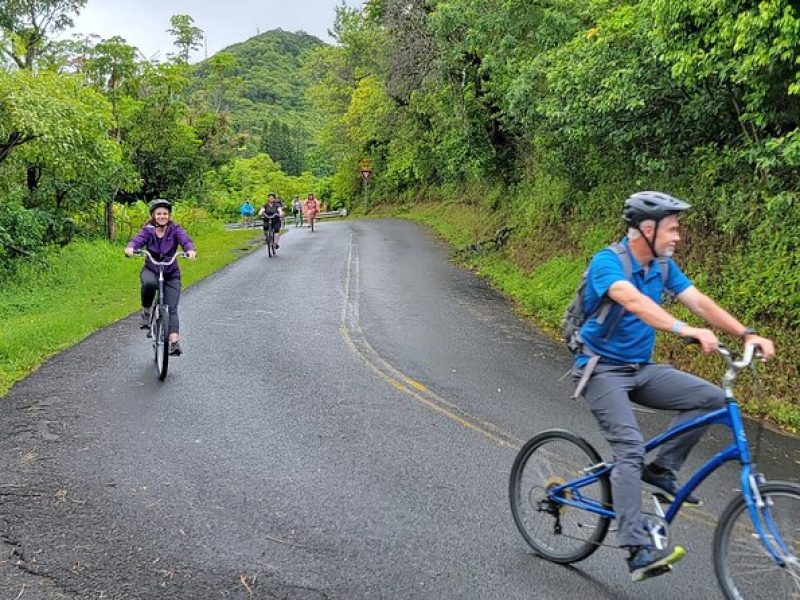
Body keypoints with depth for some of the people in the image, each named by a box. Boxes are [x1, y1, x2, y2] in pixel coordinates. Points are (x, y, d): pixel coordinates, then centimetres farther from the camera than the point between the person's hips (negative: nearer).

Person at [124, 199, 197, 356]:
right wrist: (130, 248, -47)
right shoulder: (147, 230, -5)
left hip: (171, 274, 0)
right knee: (149, 283, -37)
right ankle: (146, 311, -11)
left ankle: (174, 343, -13)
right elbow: (137, 240, -22)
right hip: (150, 270, 0)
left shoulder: (175, 229, -6)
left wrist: (191, 250, -47)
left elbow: (185, 240, -24)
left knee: (171, 309, -10)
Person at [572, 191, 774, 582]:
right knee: (631, 449, -22)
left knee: (711, 398, -9)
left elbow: (700, 302, -3)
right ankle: (638, 551, -18)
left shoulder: (662, 265, 4)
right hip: (602, 370, -7)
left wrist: (747, 335, -16)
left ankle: (661, 471, 2)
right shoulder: (606, 262, -20)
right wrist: (687, 331, -50)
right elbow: (633, 301, -38)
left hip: (641, 369, 7)